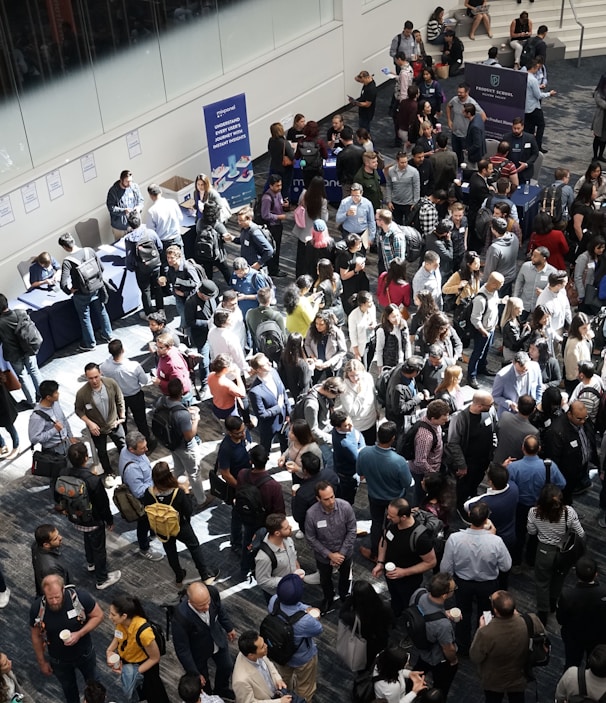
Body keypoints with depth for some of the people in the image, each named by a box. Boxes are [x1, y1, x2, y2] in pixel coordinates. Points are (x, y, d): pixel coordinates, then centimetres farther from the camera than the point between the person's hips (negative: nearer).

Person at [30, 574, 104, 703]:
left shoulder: (80, 597, -33)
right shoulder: (37, 608, -28)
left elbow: (98, 616, -16)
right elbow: (36, 636, -10)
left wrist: (79, 634, -29)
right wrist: (42, 662, 0)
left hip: (85, 654, 0)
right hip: (58, 660, 0)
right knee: (68, 688, 28)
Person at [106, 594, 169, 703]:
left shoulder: (143, 631, -41)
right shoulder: (120, 621, -25)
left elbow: (155, 658, -25)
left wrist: (135, 673, -25)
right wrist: (109, 651, -13)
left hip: (144, 665, -5)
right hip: (124, 660, 5)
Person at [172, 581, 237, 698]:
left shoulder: (212, 592, -32)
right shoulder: (180, 616, -42)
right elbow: (182, 649, -27)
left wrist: (229, 628, 9)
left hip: (218, 639, 4)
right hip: (198, 651, -4)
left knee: (227, 666, 26)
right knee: (203, 681, 21)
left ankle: (221, 689, 59)